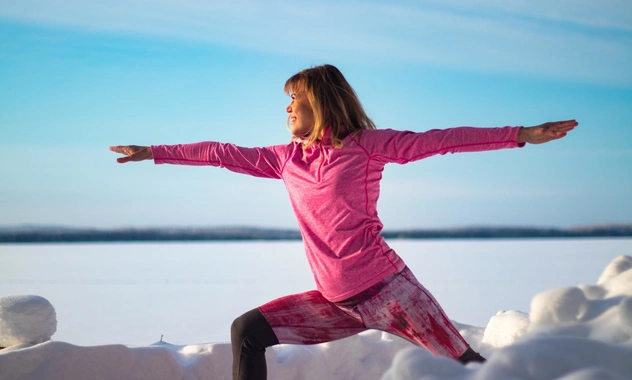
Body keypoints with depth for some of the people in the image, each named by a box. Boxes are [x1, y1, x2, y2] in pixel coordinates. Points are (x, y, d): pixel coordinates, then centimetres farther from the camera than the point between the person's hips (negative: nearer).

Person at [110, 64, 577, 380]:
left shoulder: (367, 145, -3)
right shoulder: (286, 159, 11)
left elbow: (438, 140, -8)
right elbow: (223, 153, 17)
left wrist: (521, 134, -13)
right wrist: (153, 152, 22)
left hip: (386, 289, -5)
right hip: (336, 304, 5)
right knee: (247, 330, 0)